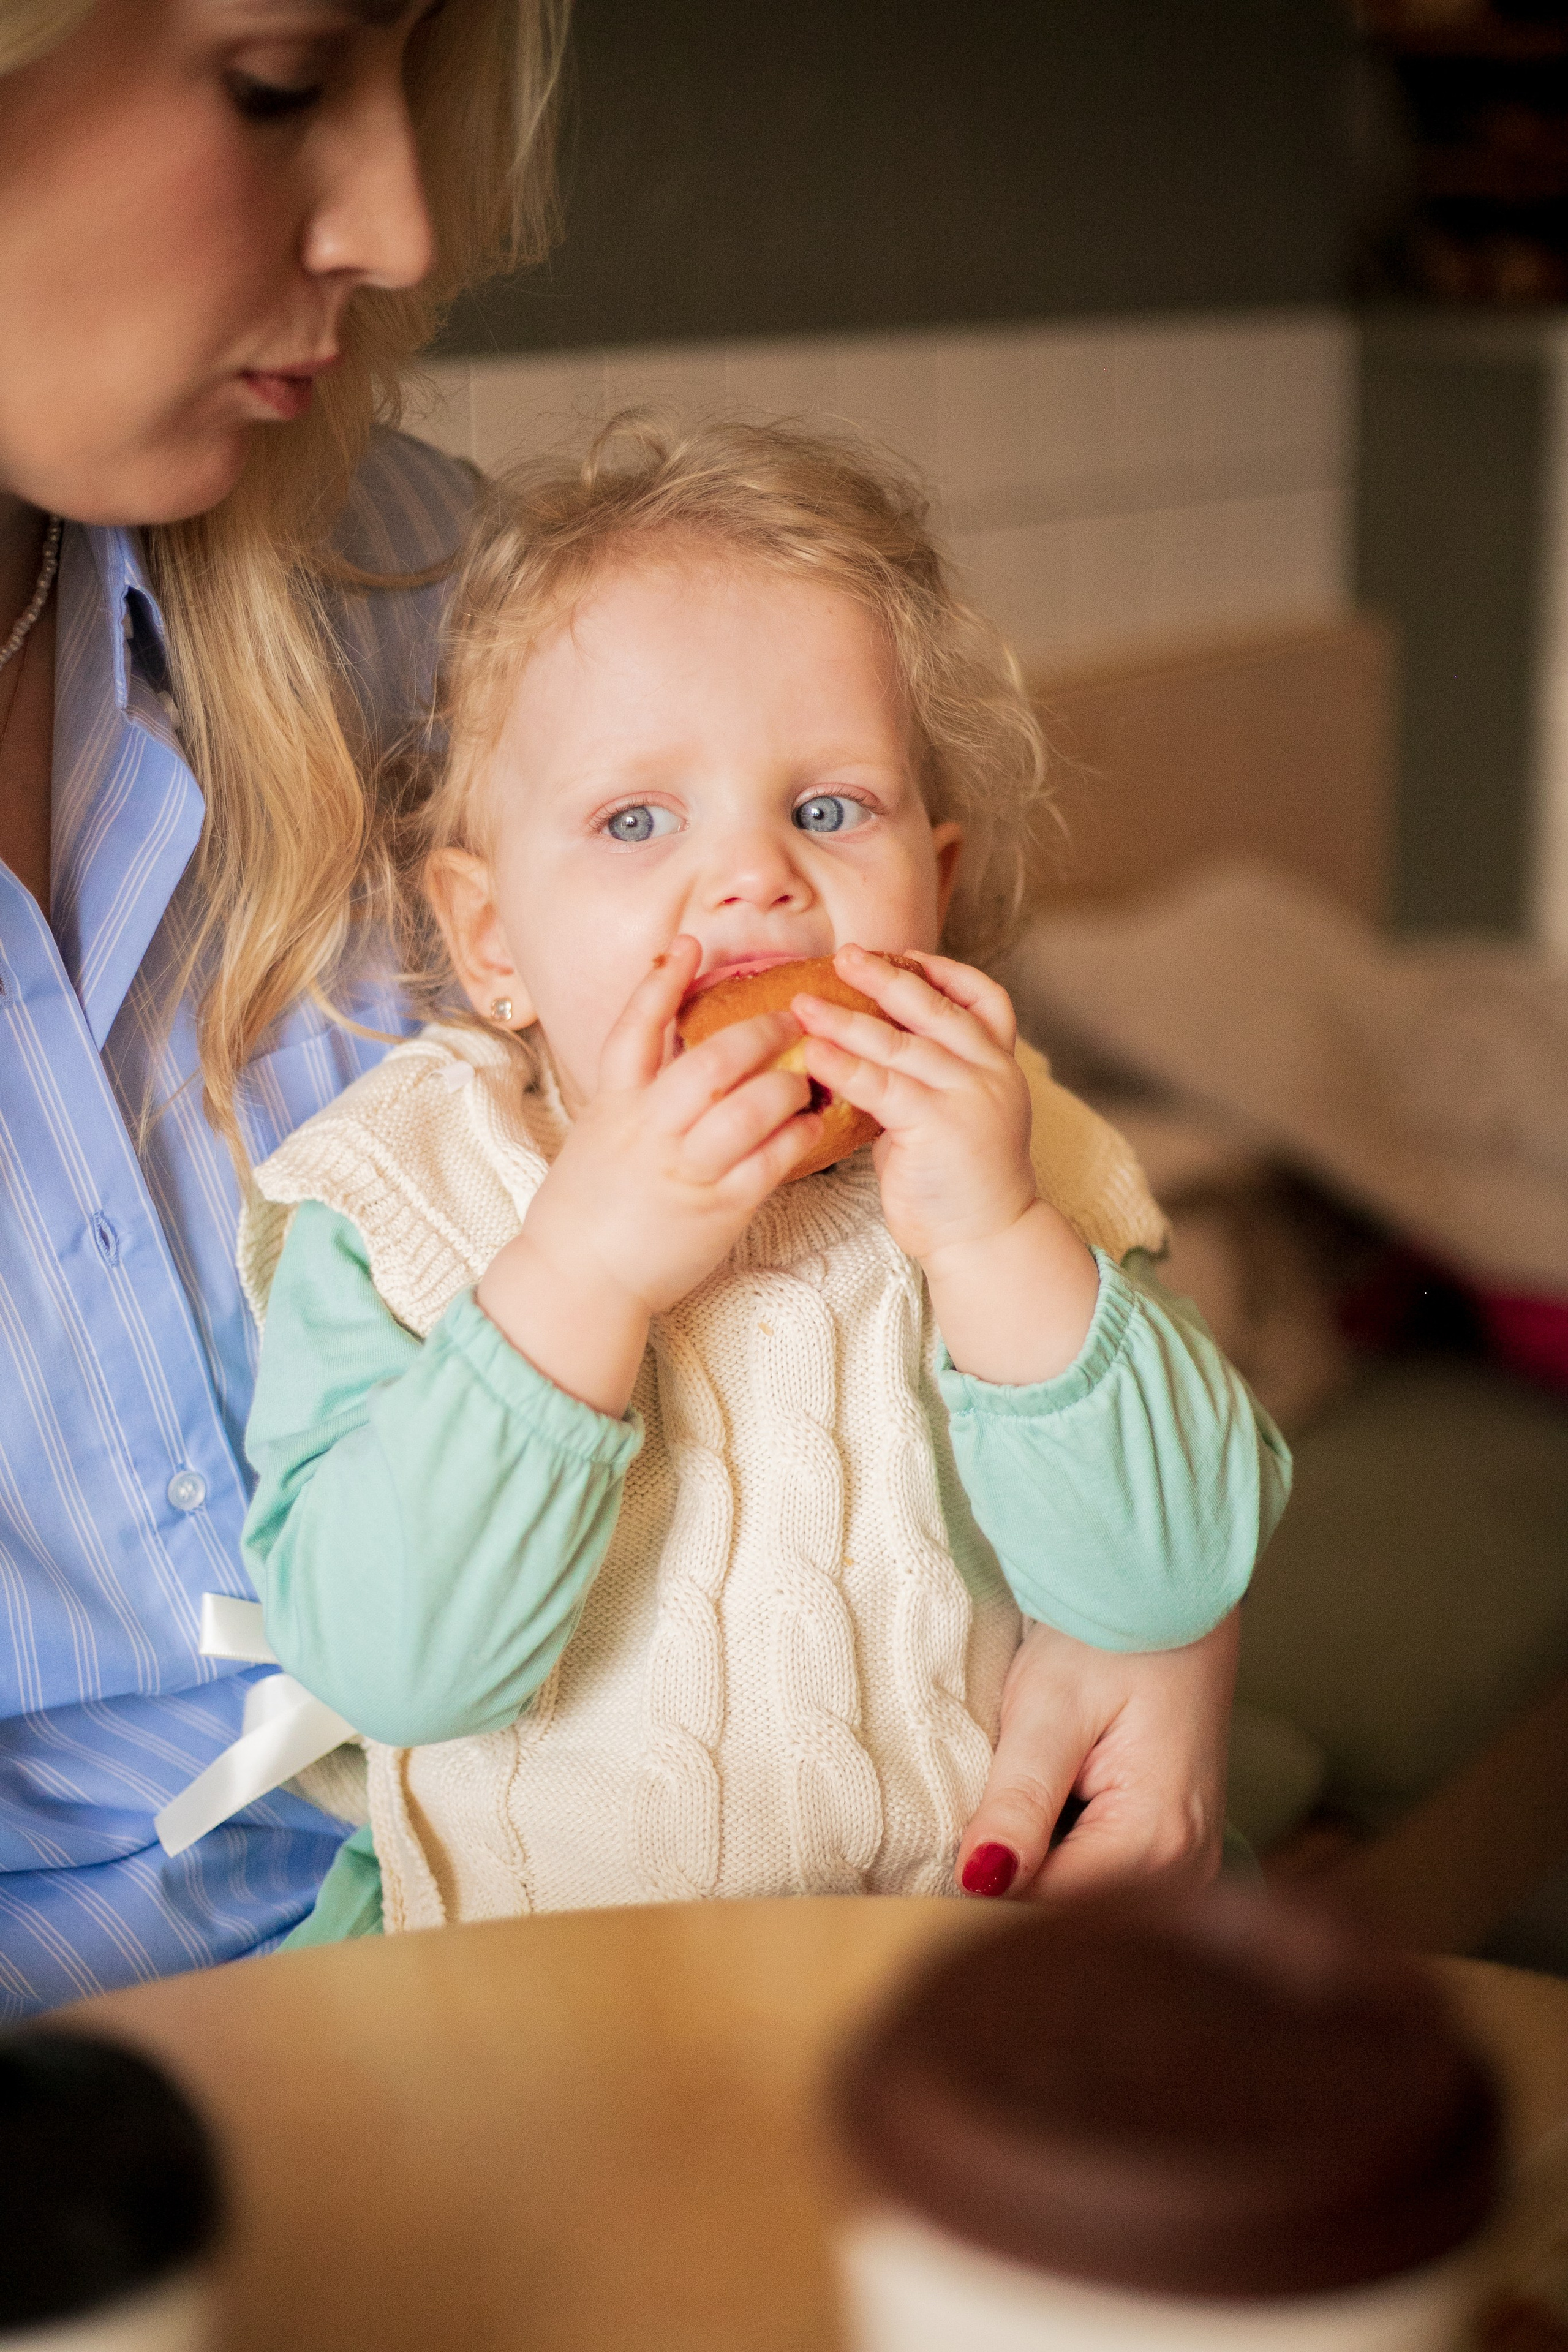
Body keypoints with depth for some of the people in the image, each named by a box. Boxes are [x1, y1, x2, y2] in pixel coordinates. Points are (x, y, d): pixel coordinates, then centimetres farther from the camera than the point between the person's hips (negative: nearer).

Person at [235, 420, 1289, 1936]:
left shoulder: (1015, 1172, -4)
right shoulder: (396, 1202, -9)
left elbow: (1176, 1582, -12)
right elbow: (388, 1663, -20)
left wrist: (996, 1242, -24)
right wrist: (583, 1266, -29)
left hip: (957, 1940, 3)